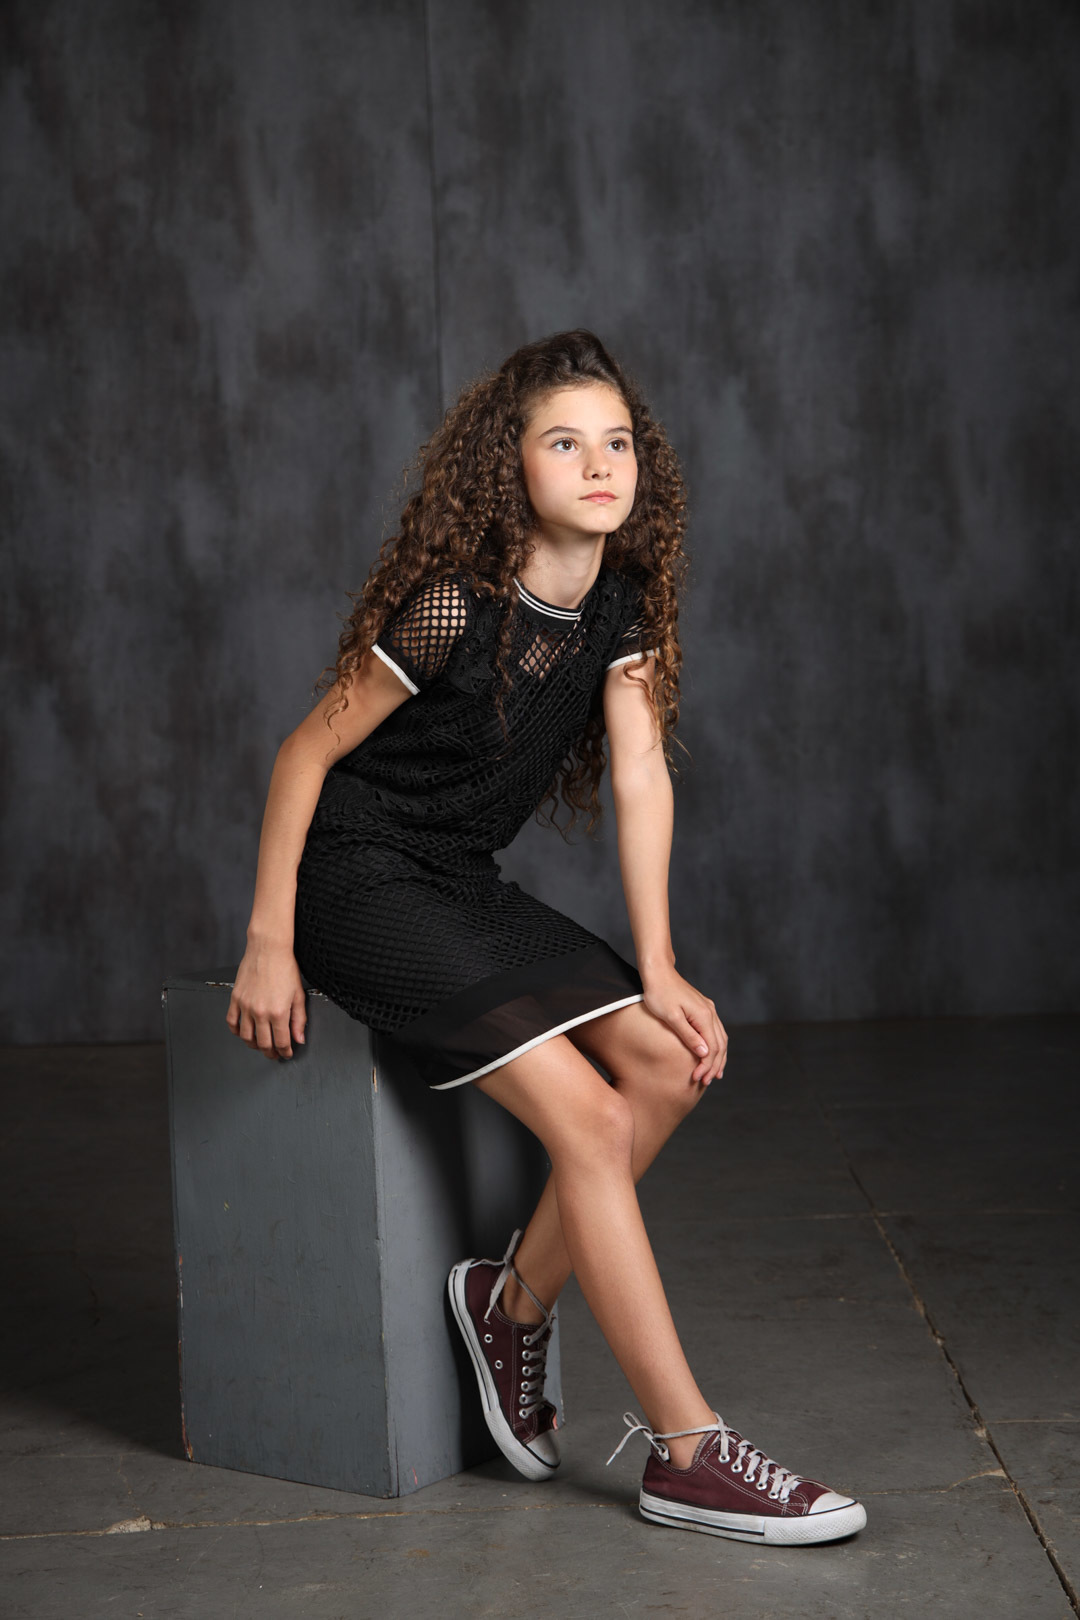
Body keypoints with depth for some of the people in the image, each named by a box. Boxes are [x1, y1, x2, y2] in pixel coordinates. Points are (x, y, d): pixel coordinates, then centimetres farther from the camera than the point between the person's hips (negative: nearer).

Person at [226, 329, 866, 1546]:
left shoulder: (621, 603, 0)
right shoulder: (452, 607, -21)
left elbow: (640, 776, -3)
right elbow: (306, 750, -15)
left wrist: (656, 972, -8)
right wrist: (268, 946, -14)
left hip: (462, 888, 8)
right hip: (359, 887, -8)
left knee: (672, 1060, -8)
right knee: (584, 1114, -19)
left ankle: (515, 1301, 11)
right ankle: (686, 1456, -15)